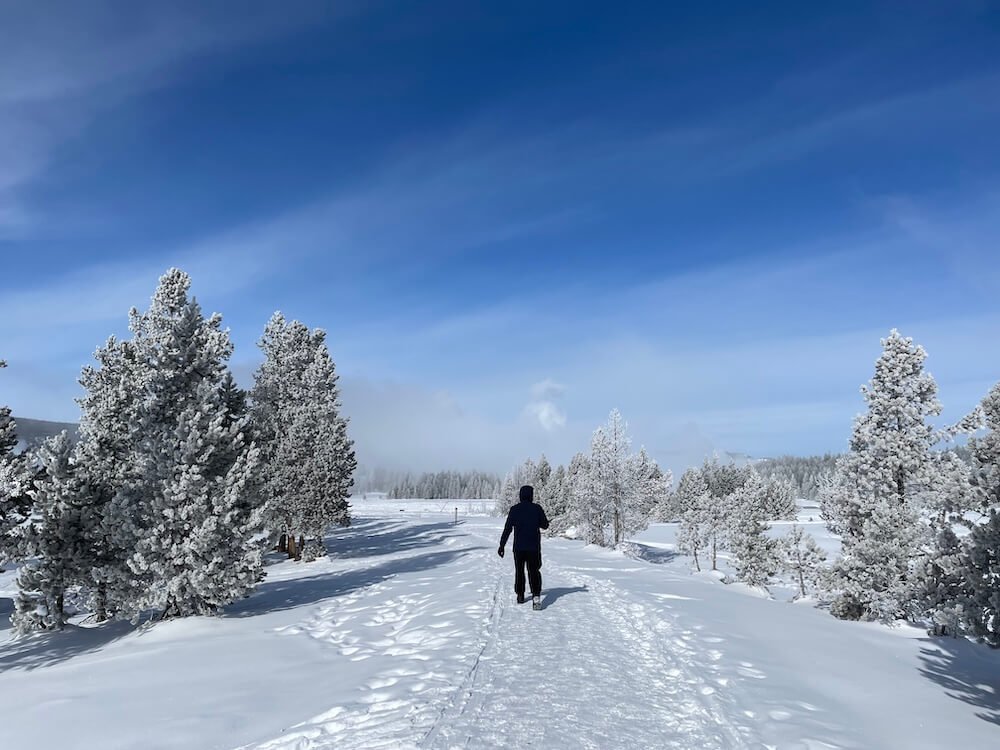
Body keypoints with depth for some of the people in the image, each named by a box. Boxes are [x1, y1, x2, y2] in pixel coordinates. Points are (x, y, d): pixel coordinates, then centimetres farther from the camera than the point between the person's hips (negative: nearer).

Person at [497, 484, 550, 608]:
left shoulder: (514, 509, -5)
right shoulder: (537, 508, -6)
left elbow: (507, 529, -6)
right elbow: (545, 525, 5)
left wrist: (502, 545, -1)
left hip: (519, 547, 1)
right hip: (534, 547, -1)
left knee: (519, 570, 17)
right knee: (534, 571, 3)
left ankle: (520, 596, 22)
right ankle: (536, 595, -16)